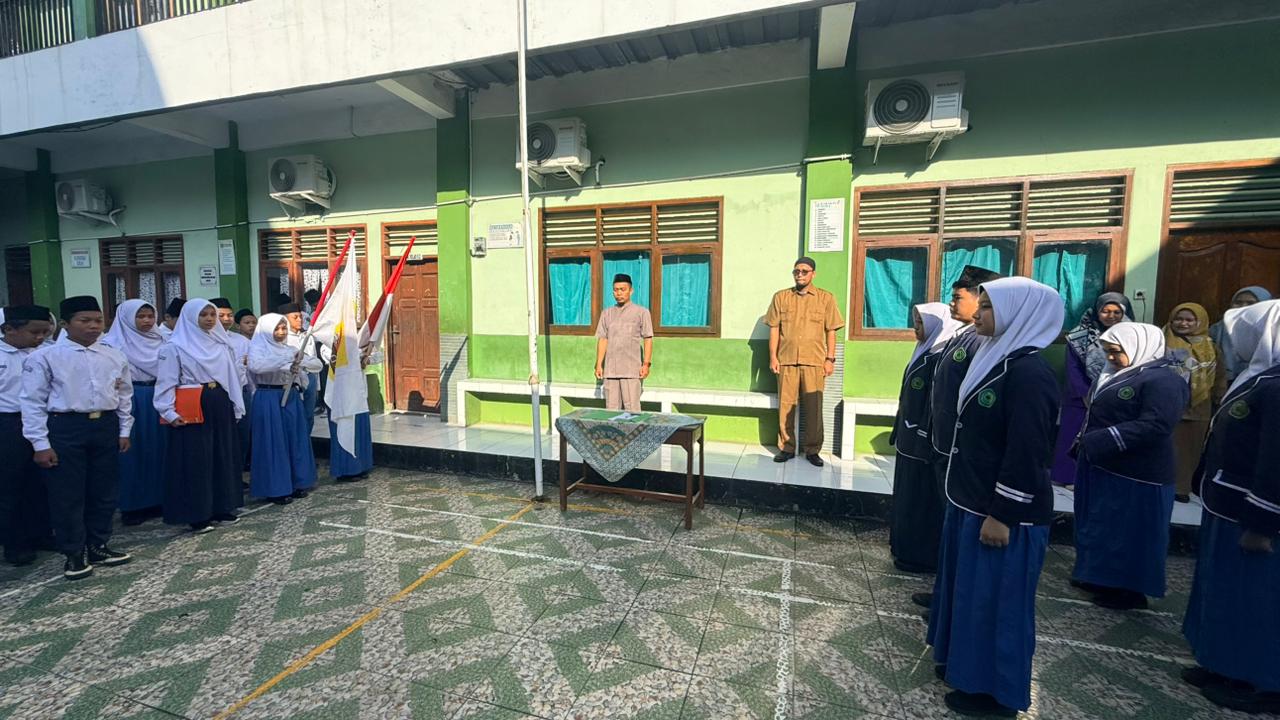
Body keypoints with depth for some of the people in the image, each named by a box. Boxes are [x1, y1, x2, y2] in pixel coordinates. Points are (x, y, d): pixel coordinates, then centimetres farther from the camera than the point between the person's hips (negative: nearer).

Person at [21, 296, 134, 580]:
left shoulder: (115, 357, 6)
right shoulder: (45, 357, -4)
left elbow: (124, 395, 12)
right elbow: (33, 402, -4)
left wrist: (124, 430, 8)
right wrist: (40, 444, -7)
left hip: (106, 427, 3)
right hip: (66, 428, -3)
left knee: (104, 492, 11)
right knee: (67, 495, 4)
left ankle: (97, 546, 27)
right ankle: (74, 554, 19)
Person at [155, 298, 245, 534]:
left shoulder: (221, 344, 11)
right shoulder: (175, 346, -3)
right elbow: (167, 382, -7)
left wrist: (237, 407, 8)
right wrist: (169, 413, -14)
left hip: (221, 405, 6)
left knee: (223, 456, 11)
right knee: (195, 460, 0)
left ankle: (221, 508, 22)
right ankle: (196, 514, 9)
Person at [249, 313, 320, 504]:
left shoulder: (290, 349, 12)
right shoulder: (258, 348, -3)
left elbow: (317, 363, 6)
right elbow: (255, 366, -24)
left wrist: (301, 361, -14)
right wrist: (286, 364, -26)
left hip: (291, 397, 6)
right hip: (269, 399, -6)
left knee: (296, 440, 9)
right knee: (273, 443, -1)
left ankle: (296, 483, 20)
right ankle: (275, 489, 8)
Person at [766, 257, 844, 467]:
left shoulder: (826, 298, 6)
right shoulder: (781, 297, 8)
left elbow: (831, 331, 5)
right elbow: (774, 328, 7)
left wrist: (830, 359, -1)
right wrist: (773, 356, 0)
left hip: (814, 362, -1)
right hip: (786, 361, 1)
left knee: (813, 408, 3)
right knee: (786, 406, 4)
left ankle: (813, 450, 15)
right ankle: (786, 447, 15)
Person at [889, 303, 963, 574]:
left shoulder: (942, 358, -19)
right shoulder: (925, 352, 11)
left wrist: (925, 442, -22)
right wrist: (900, 431, 18)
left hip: (924, 442, -9)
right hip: (911, 439, 9)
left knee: (922, 500, 3)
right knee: (908, 497, 18)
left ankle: (922, 556, 17)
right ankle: (906, 545, 31)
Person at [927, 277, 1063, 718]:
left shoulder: (1028, 373, -21)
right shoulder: (996, 359, 8)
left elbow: (1027, 454, -22)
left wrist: (1002, 515, -20)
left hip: (1003, 512, -9)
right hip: (972, 501, 9)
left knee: (995, 598, 7)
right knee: (969, 588, 21)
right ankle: (965, 661, 38)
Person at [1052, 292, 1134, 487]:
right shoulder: (1079, 335, -2)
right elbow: (1073, 368, -4)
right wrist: (1087, 395, -11)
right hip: (1081, 396, -1)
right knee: (1073, 435, 3)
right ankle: (1067, 476, 14)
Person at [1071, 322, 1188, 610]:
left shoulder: (1163, 380, -15)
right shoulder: (1118, 375, 12)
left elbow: (1155, 426, -25)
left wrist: (1098, 442, -26)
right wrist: (1085, 444, 18)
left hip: (1135, 475, -9)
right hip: (1102, 467, 9)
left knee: (1128, 532, 4)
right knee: (1098, 526, 18)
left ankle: (1130, 589, 19)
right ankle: (1100, 576, 32)